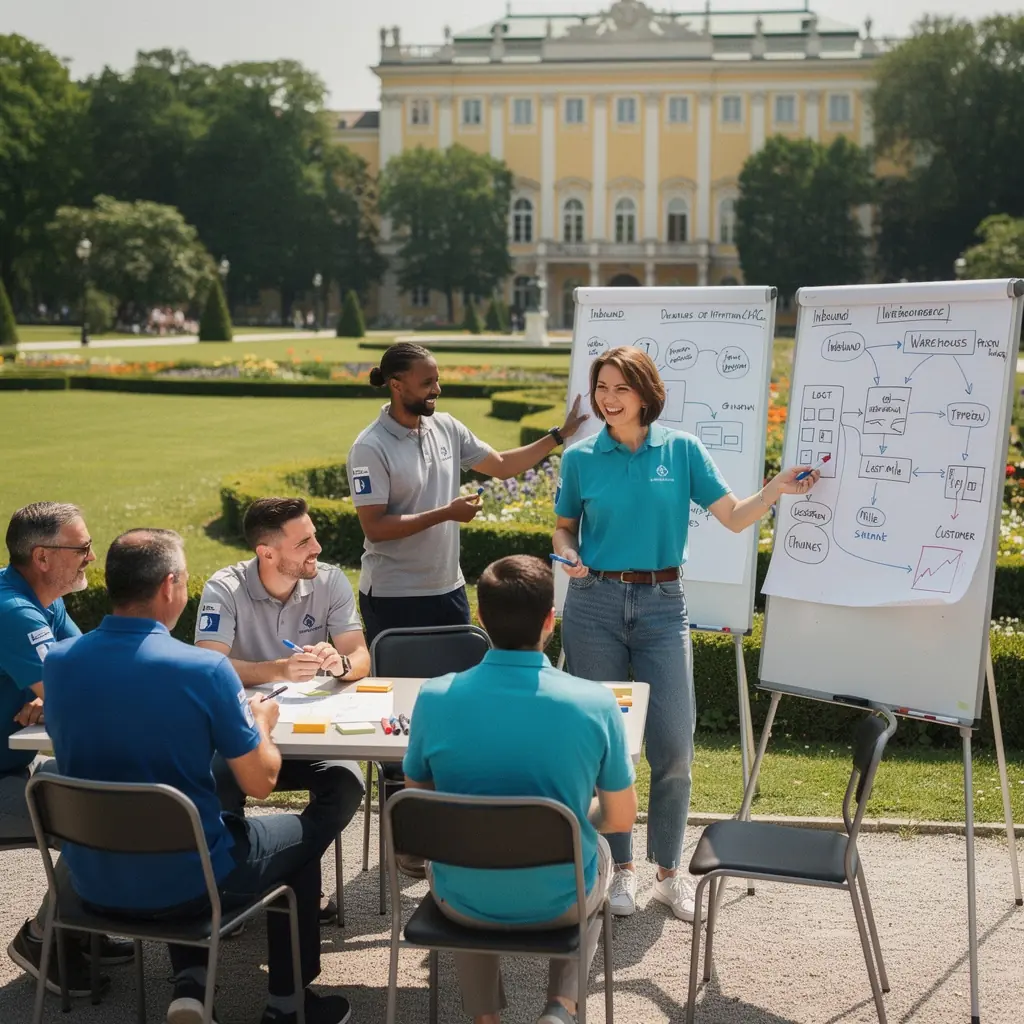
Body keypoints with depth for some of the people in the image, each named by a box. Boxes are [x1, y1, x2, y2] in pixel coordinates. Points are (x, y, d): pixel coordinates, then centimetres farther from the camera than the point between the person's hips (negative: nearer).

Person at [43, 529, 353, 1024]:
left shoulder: (59, 661, -7)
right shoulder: (205, 669, -21)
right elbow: (260, 783, -12)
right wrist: (261, 721, 9)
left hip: (93, 884, 5)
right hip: (182, 884, -5)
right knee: (306, 831, 23)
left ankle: (188, 984, 24)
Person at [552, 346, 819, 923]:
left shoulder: (682, 450, 1)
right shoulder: (581, 459, 2)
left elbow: (734, 518, 0)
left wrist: (775, 491, -17)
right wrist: (569, 556, -8)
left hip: (662, 605, 0)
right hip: (595, 603, 1)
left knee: (674, 745, -4)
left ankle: (669, 872, 13)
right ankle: (623, 867, 20)